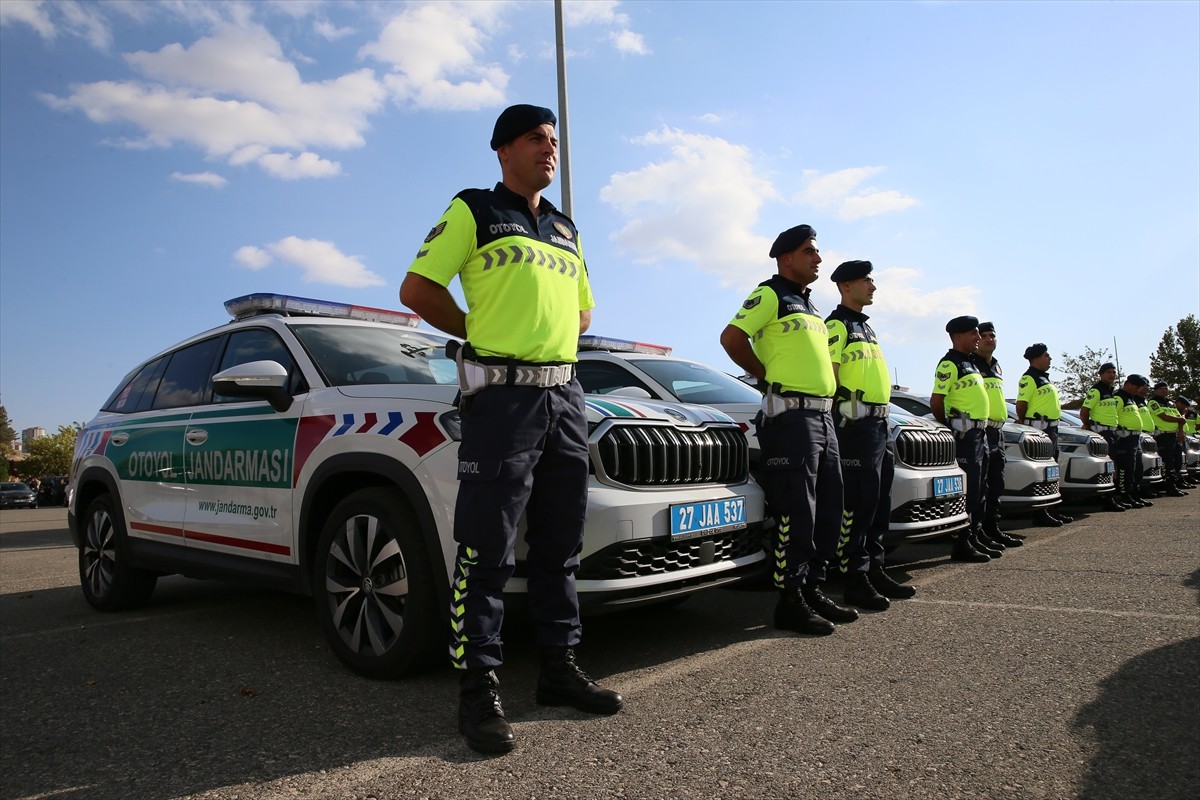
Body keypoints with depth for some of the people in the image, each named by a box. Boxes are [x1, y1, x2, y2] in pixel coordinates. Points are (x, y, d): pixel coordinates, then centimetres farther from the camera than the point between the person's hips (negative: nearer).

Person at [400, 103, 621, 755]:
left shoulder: (565, 228, 22)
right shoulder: (472, 210, 4)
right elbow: (417, 289, -2)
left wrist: (548, 341, 11)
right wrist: (484, 336, 1)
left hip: (565, 395, 7)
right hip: (502, 399, -6)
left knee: (559, 544, 10)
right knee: (487, 548, -5)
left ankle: (559, 668, 22)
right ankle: (478, 689, 5)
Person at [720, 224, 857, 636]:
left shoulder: (809, 305, 24)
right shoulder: (770, 294, -3)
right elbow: (731, 338, -13)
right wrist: (768, 375, -6)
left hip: (822, 414, 9)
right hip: (791, 413, -9)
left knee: (829, 510, 11)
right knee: (796, 514, -8)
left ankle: (812, 590, 21)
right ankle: (790, 603, -1)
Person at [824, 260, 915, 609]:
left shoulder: (867, 327, 23)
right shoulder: (837, 325, -6)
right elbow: (828, 377, -14)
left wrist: (882, 417, 21)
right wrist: (845, 412, -18)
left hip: (879, 423, 10)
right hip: (856, 423, -10)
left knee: (879, 502, 12)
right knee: (858, 503, -9)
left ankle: (874, 569, 21)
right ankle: (855, 580, -4)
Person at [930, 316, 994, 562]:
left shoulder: (972, 362, 20)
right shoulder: (949, 364, -10)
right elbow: (935, 402, -16)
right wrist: (950, 428, -7)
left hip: (980, 433, 10)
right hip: (965, 434, -10)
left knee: (979, 489, 13)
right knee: (967, 490, -10)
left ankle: (975, 538, 22)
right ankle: (961, 545, -6)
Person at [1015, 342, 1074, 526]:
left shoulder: (1045, 378, 21)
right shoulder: (1028, 378, -11)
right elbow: (1021, 405, -16)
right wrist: (1025, 423, -4)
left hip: (1051, 430, 10)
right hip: (1038, 430, -10)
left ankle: (1052, 510, 22)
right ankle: (1040, 513, -9)